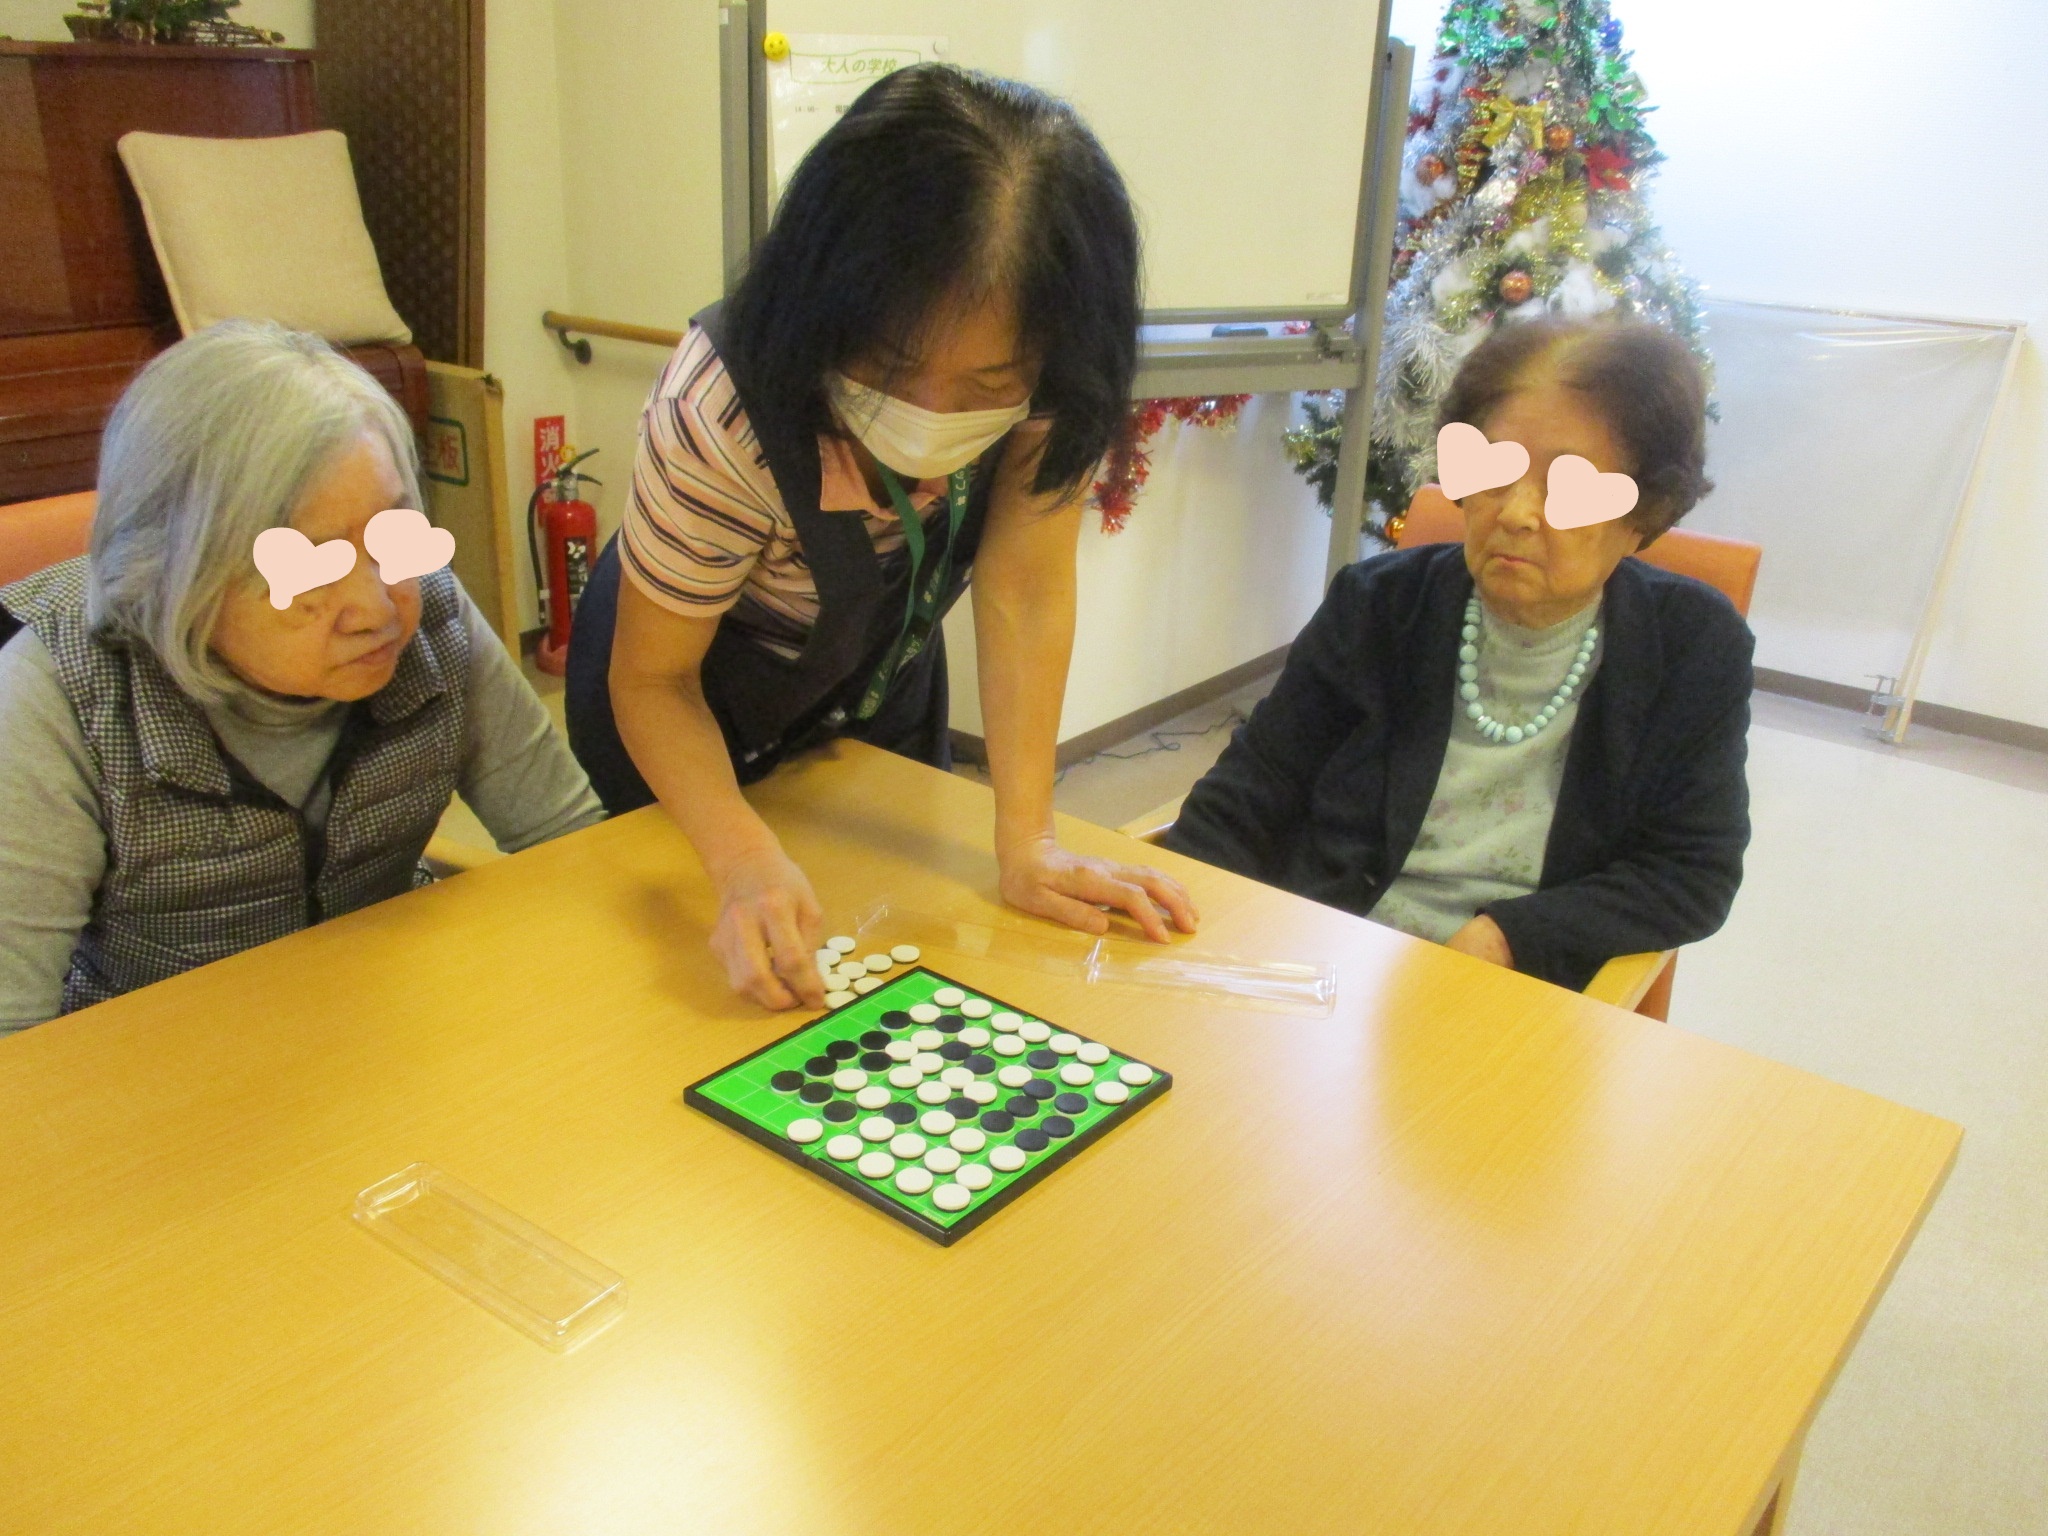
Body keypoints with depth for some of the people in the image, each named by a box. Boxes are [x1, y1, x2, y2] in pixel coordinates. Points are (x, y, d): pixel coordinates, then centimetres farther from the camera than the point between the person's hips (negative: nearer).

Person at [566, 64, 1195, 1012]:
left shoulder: (1048, 381, -32)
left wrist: (1025, 844, -36)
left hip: (881, 674, 3)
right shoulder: (721, 416, -39)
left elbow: (1026, 591, -30)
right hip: (693, 703, -2)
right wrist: (743, 856, -46)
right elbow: (652, 679, -29)